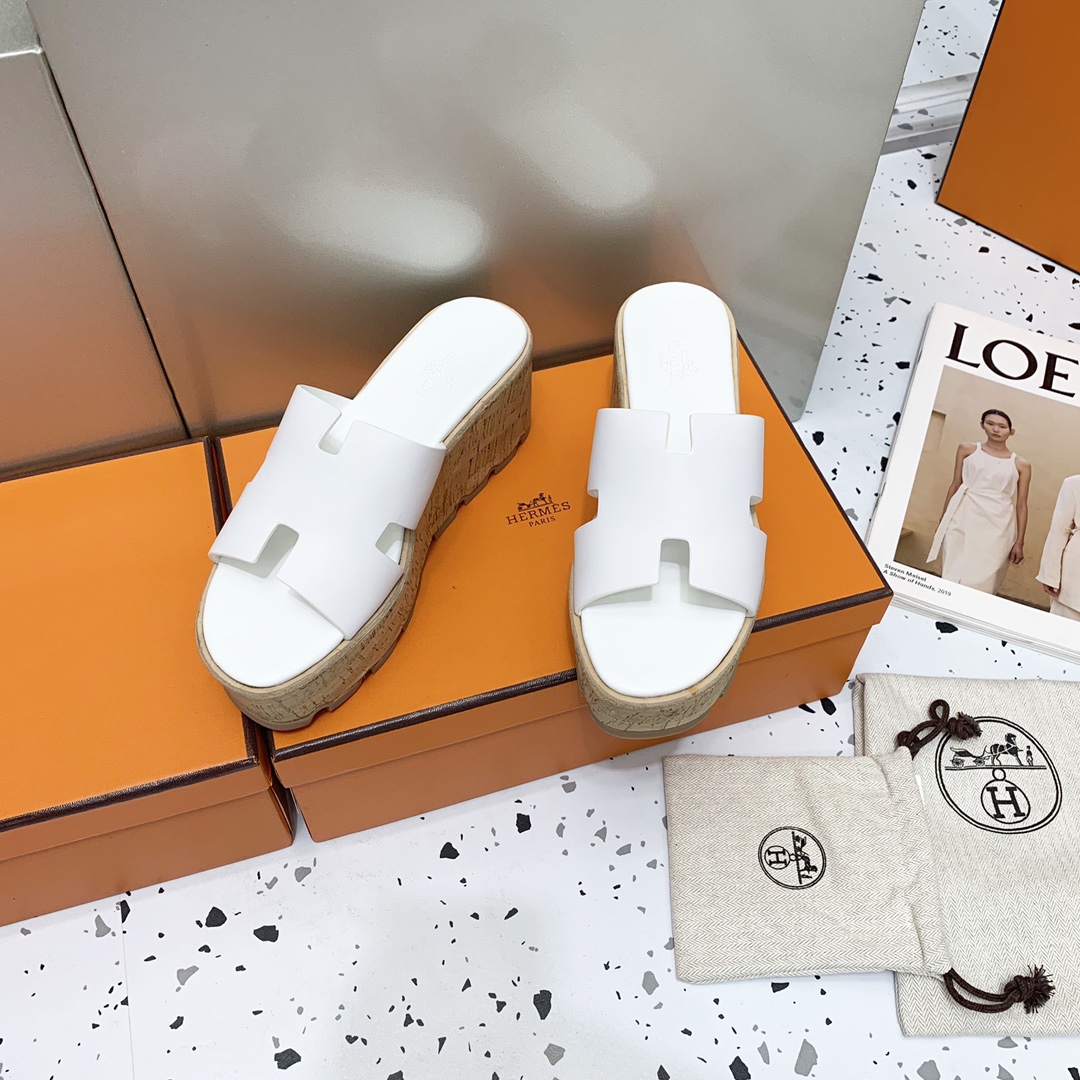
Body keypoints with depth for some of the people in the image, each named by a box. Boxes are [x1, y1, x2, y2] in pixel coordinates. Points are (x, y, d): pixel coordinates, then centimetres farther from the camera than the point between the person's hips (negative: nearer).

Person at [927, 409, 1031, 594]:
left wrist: (1019, 542, 3)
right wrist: (943, 521, 10)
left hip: (997, 527, 0)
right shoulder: (967, 450, 9)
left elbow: (1021, 505, 7)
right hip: (964, 519, 0)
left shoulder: (1020, 465, 7)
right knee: (954, 575, -1)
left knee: (982, 580, -2)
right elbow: (954, 486, 11)